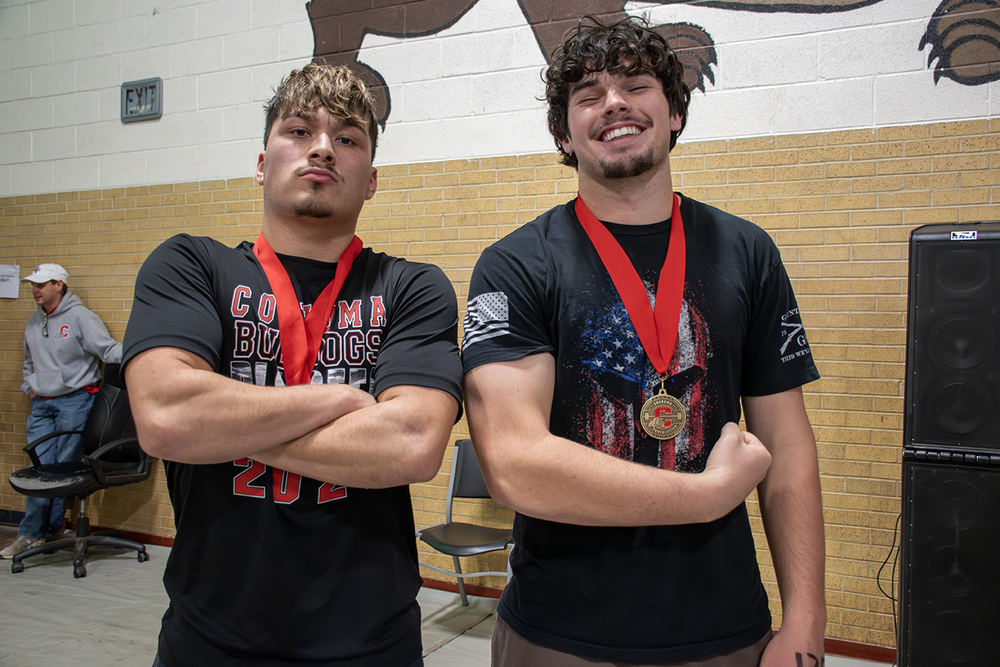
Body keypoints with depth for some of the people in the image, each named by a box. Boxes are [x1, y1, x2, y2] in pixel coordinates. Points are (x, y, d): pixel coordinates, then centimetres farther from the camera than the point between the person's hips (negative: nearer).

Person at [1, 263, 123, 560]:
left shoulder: (79, 317, -8)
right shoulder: (34, 321, 14)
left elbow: (109, 349, -14)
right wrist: (29, 387, 15)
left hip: (74, 401, -6)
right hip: (41, 404, 6)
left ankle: (52, 530, 13)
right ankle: (31, 532, 8)